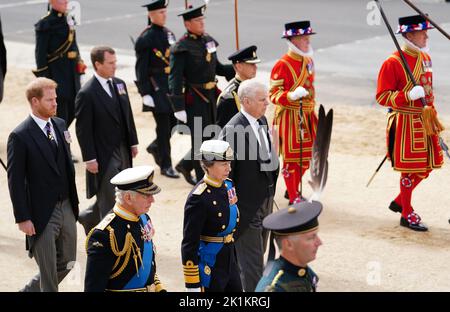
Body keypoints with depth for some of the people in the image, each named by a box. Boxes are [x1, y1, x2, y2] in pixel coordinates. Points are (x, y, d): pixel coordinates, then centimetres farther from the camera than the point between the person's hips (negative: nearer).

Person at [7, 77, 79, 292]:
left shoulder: (60, 125, 6)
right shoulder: (20, 136, -15)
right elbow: (15, 181, -13)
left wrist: (73, 201, 14)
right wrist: (22, 218, -15)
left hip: (66, 208, 7)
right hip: (42, 214, -7)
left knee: (66, 263, 16)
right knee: (49, 273, 1)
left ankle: (30, 290, 37)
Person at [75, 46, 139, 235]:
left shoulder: (119, 84, 7)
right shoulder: (87, 94, -16)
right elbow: (83, 130, -15)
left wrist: (133, 142, 14)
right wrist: (90, 159, -15)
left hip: (122, 152, 8)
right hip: (103, 156, -8)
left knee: (115, 195, 17)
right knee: (109, 200, -1)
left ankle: (88, 218, 39)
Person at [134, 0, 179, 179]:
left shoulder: (168, 33, 11)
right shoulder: (145, 38, -11)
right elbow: (141, 68, -13)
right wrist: (145, 93, -17)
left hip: (171, 85, 7)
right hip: (156, 87, -7)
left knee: (175, 121, 9)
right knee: (163, 125, -2)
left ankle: (156, 147, 35)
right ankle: (165, 165, 8)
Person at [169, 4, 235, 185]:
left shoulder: (208, 40, 8)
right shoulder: (181, 48, -15)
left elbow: (216, 67, 19)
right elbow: (175, 79, -18)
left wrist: (236, 69, 3)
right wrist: (178, 108, -23)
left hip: (211, 96, 7)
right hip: (194, 100, -7)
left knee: (210, 137, 15)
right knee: (200, 139, 1)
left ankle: (185, 165, 36)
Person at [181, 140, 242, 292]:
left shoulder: (228, 185, 3)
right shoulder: (198, 198, -21)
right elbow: (189, 244, -20)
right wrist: (192, 285, -19)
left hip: (229, 261, 8)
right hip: (209, 267, -8)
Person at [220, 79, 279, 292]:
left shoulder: (262, 121, 5)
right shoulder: (233, 130, -22)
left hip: (265, 200, 9)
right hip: (246, 204, -9)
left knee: (258, 251, 20)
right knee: (252, 260, -1)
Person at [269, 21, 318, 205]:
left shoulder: (308, 61, 9)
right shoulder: (282, 65, -16)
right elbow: (273, 93, -16)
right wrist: (292, 96, -34)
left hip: (307, 116, 8)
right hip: (289, 117, -8)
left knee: (306, 156, 15)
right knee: (291, 157, 2)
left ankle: (294, 190, 32)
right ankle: (293, 198, 11)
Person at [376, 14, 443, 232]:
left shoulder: (425, 58, 10)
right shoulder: (393, 62, -15)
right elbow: (382, 97, -15)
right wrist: (409, 96, -26)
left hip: (424, 122, 8)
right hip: (405, 123, -8)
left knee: (426, 166, 12)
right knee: (410, 168, 0)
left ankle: (399, 202, 30)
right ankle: (407, 215, 13)